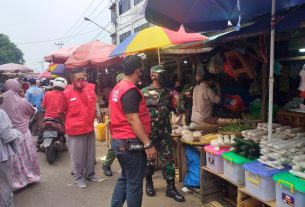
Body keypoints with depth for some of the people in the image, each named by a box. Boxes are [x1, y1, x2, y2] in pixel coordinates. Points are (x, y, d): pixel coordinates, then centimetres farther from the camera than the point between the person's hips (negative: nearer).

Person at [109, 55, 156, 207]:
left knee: (125, 178, 20)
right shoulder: (131, 90, -18)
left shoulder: (117, 88, 11)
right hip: (130, 142, -10)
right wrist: (148, 144, -20)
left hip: (119, 140, 10)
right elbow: (133, 120, -22)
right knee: (134, 182, 3)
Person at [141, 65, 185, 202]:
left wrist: (178, 99, -13)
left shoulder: (169, 93, 7)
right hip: (148, 131, -3)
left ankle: (171, 188, 14)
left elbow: (179, 110, 4)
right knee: (149, 158, 10)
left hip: (165, 132, 3)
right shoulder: (144, 92, -4)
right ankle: (149, 183, 32)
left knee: (168, 159, 4)